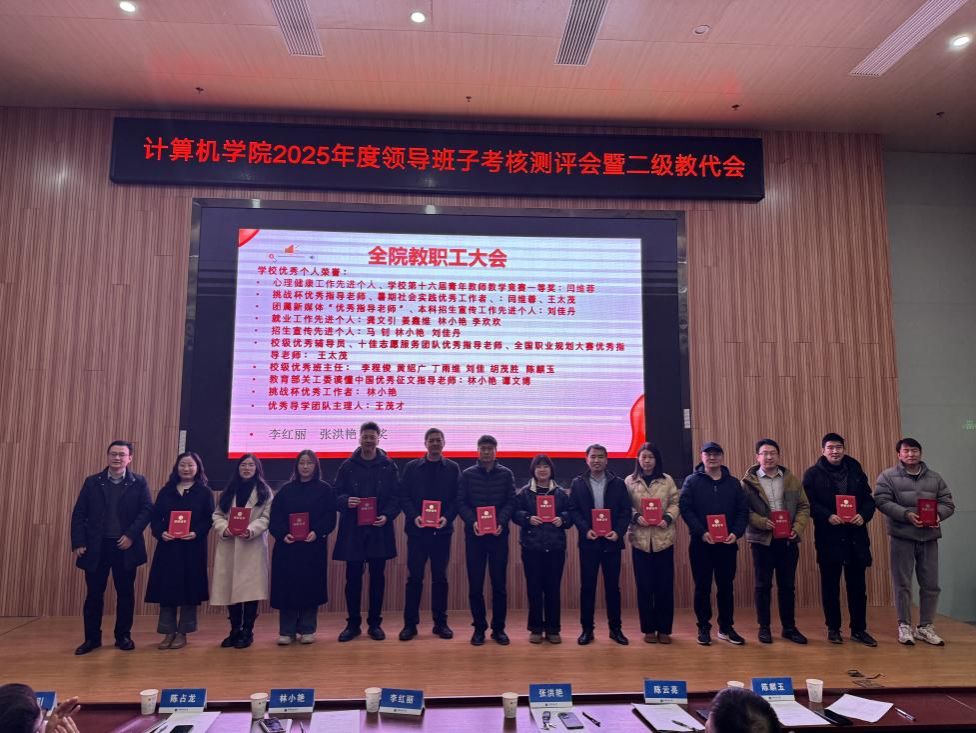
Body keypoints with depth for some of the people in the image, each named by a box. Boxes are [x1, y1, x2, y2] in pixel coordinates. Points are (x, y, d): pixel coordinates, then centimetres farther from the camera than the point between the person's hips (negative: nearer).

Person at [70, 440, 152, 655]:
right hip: (96, 547, 1)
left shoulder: (139, 482, 1)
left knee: (125, 593, 6)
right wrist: (78, 543, -6)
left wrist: (131, 535, -15)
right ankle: (92, 638, 19)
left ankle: (123, 636, 18)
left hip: (125, 546, -1)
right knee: (94, 593, 6)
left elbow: (147, 510, -5)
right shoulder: (92, 482, 5)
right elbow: (78, 514, 3)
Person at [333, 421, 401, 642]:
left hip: (379, 530, 0)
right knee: (353, 578, 5)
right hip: (352, 531, 0)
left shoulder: (389, 466, 5)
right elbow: (336, 494, 5)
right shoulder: (348, 466, 6)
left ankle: (375, 623, 19)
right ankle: (353, 623, 18)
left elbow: (396, 497, 2)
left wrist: (387, 516, -14)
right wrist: (346, 501, -17)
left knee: (377, 578, 7)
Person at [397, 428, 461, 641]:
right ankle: (410, 623, 12)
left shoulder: (453, 468, 6)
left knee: (440, 577, 8)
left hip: (442, 530, 1)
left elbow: (458, 498, 1)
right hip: (417, 529, 0)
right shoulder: (412, 467, 5)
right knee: (414, 577, 3)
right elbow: (403, 496, 1)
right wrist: (414, 516, -14)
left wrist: (447, 517, -14)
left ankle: (440, 622, 17)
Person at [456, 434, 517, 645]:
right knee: (475, 584, 4)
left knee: (499, 584, 5)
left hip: (499, 534, 0)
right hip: (474, 535, 0)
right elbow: (461, 503, 0)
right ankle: (479, 627, 16)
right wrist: (472, 521, -16)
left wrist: (501, 522, -16)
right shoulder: (467, 474, 5)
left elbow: (510, 502, 0)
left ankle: (498, 628, 16)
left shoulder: (506, 474, 6)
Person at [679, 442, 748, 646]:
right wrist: (702, 532, -18)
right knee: (702, 587, 5)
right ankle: (703, 628, 17)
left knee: (726, 586, 10)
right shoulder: (692, 481, 1)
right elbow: (685, 509, -7)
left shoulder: (733, 482, 9)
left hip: (727, 544, 2)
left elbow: (743, 510, 6)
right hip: (701, 544, -2)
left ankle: (726, 627, 22)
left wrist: (736, 532, -10)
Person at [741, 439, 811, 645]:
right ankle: (764, 627, 19)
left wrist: (797, 528, -8)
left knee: (787, 585, 11)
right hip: (762, 539, -3)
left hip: (788, 540, 3)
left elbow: (804, 506, 7)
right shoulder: (748, 481, -3)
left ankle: (789, 627, 24)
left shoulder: (792, 479, 7)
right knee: (763, 585, 7)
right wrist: (763, 522, -20)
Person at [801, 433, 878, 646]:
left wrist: (863, 515, -10)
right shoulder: (813, 474, -1)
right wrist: (828, 516, -21)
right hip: (828, 537, -3)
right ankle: (833, 628, 19)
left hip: (856, 536, 3)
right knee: (830, 585, 7)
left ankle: (859, 629, 20)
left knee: (857, 585, 8)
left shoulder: (856, 471, 10)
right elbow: (809, 503, -7)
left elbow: (869, 499, 9)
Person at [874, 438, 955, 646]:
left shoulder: (935, 478, 11)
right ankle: (904, 626, 14)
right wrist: (907, 514, -21)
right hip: (902, 537, -4)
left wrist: (938, 514, -12)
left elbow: (948, 503, 9)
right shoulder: (888, 476, -2)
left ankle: (925, 627, 21)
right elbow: (882, 501, -10)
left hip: (929, 537, 4)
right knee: (902, 584, 3)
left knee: (931, 584, 8)